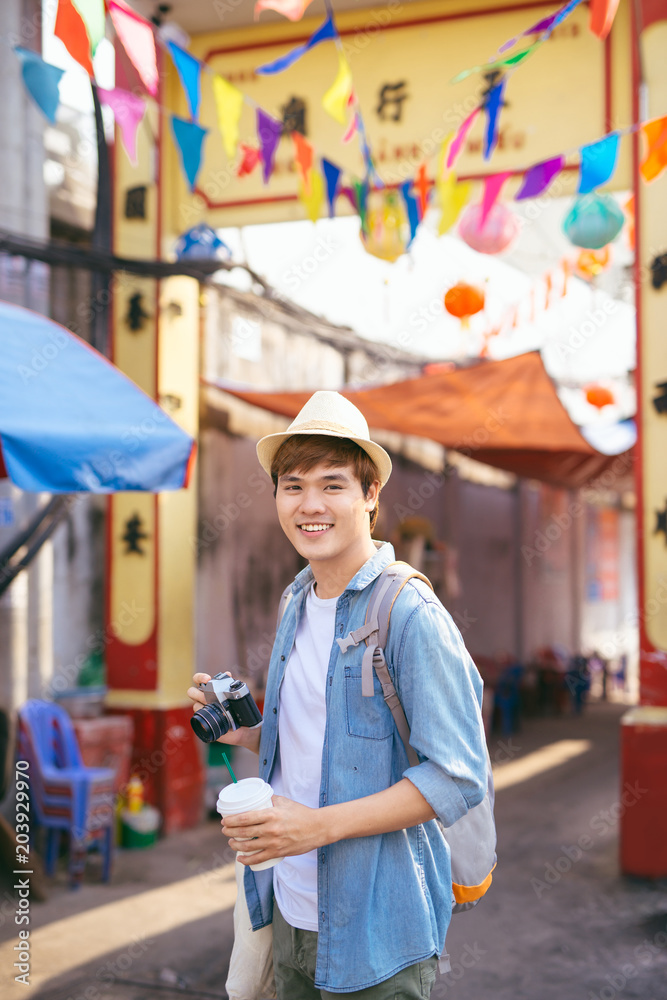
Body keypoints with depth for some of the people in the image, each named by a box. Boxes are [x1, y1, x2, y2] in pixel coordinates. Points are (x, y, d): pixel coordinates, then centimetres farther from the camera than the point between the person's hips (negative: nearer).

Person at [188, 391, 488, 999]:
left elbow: (460, 778, -21)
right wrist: (243, 731, -1)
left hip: (375, 929, -7)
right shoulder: (297, 604, 7)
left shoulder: (411, 614, -18)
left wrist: (317, 824, -25)